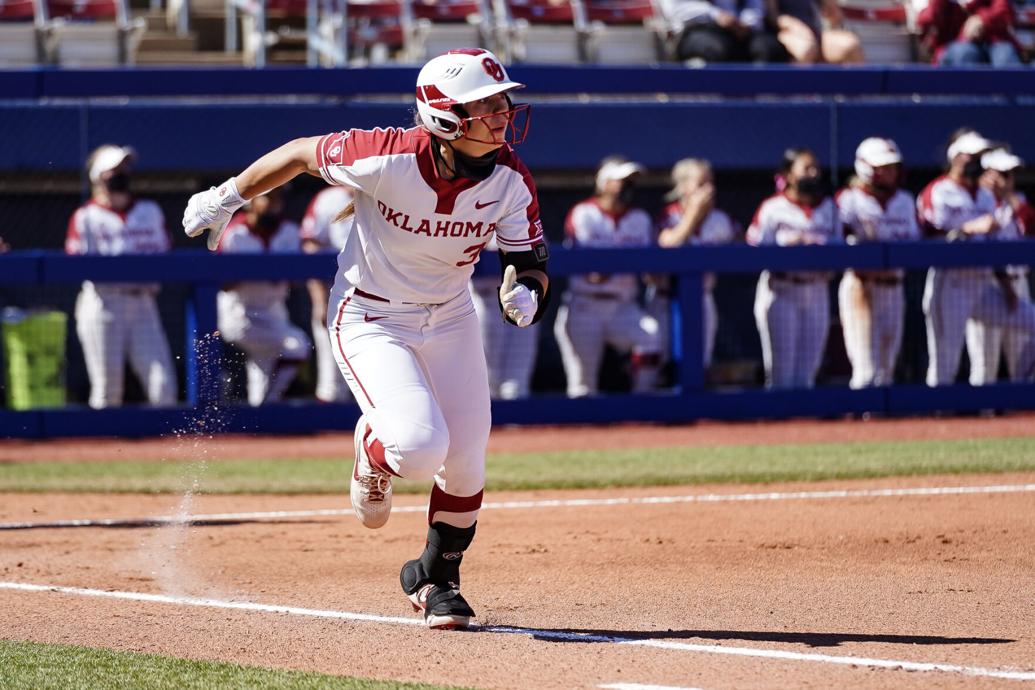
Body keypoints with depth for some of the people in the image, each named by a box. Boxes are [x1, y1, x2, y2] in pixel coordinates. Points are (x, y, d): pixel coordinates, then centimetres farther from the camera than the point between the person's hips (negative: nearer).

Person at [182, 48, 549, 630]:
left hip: (450, 319, 5)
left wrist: (525, 292, -29)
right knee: (419, 445, -24)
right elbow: (303, 153, -13)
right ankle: (374, 454, 15)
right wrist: (227, 198, -1)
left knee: (466, 463, 4)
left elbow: (529, 258, -4)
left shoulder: (510, 181, -17)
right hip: (369, 318, -5)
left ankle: (437, 577, 30)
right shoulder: (386, 158, -30)